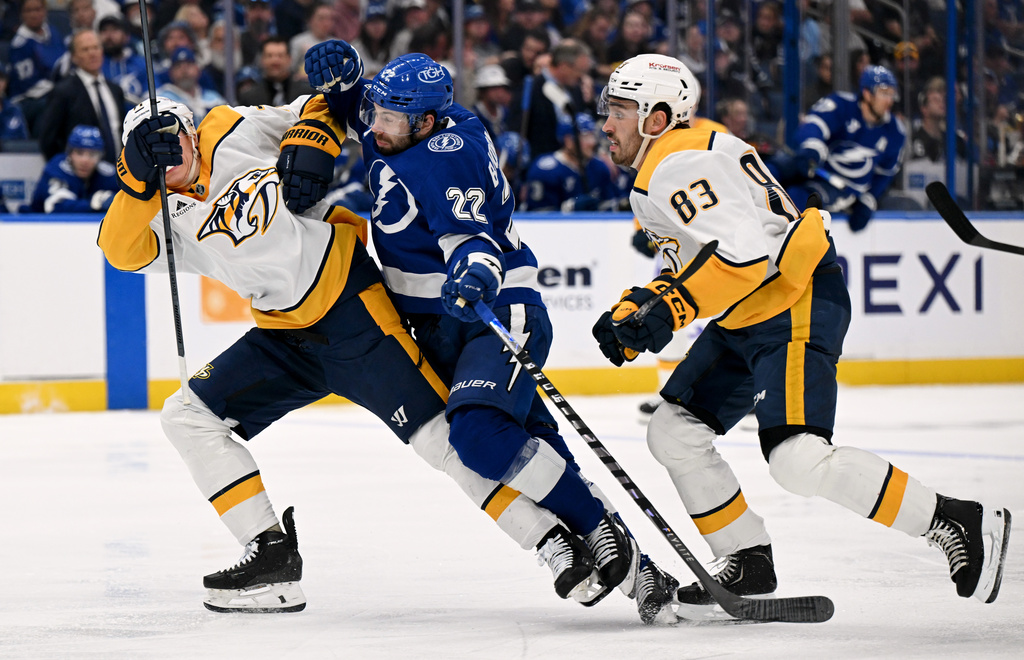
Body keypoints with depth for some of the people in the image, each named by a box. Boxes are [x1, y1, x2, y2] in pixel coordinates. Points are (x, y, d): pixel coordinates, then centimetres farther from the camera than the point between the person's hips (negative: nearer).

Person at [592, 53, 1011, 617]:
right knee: (673, 432, 8)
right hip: (747, 319, 11)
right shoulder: (664, 166, 18)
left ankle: (961, 525, -15)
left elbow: (744, 248, -29)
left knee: (798, 460, -22)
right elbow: (693, 262, 26)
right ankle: (750, 563, 15)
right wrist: (632, 314, 16)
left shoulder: (679, 164, -16)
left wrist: (669, 310, -33)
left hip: (796, 305, -11)